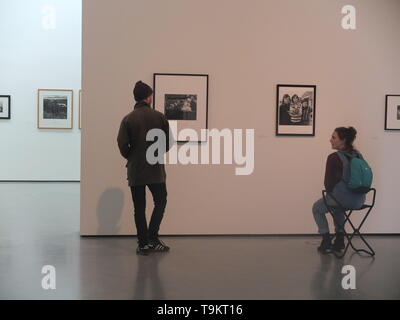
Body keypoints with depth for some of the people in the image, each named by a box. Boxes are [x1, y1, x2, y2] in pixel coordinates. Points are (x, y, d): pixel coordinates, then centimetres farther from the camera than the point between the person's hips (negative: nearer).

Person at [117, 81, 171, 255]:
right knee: (160, 202, 14)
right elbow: (168, 141, -2)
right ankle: (152, 238, 2)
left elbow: (122, 144, -10)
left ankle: (143, 244, 8)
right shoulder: (159, 117, -2)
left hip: (135, 170, 1)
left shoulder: (128, 119, -3)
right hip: (156, 169, -1)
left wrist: (131, 157, 8)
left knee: (139, 208, 7)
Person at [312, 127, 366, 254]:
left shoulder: (334, 158, -16)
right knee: (337, 206, 39)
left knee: (317, 208, 22)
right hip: (359, 200, 7)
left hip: (343, 199, -7)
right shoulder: (358, 155, 6)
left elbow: (328, 184, -13)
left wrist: (331, 192, 11)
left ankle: (326, 243, 19)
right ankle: (339, 240, 36)